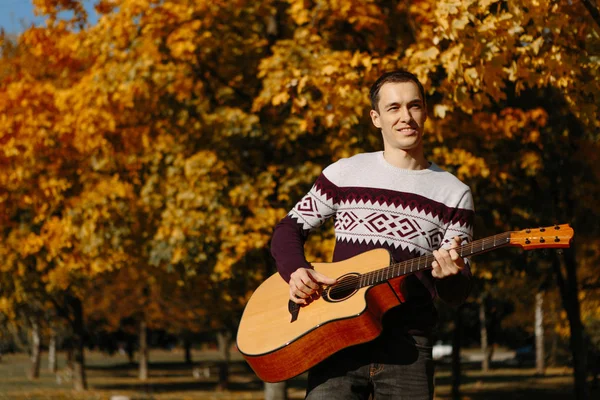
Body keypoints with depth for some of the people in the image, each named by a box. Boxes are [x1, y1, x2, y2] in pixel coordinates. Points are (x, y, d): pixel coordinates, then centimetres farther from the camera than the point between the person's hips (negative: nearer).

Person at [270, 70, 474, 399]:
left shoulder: (454, 193, 7)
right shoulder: (345, 173, 8)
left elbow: (458, 293, 7)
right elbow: (289, 227, 14)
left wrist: (448, 276, -17)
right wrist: (295, 272, -7)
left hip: (407, 345, 0)